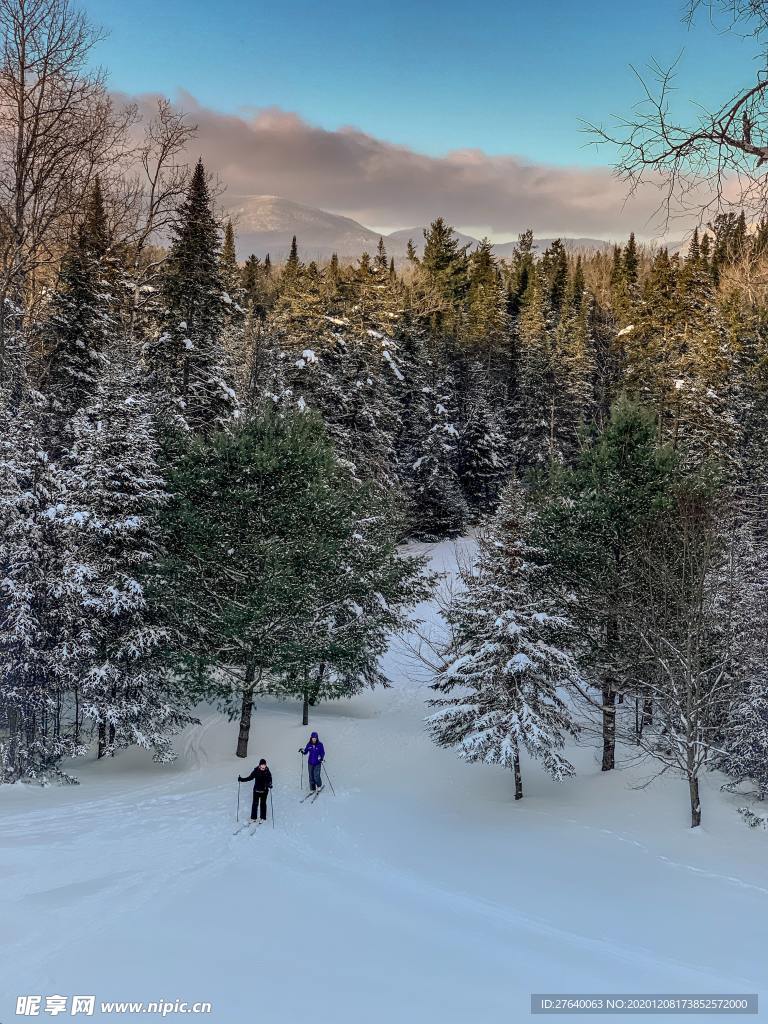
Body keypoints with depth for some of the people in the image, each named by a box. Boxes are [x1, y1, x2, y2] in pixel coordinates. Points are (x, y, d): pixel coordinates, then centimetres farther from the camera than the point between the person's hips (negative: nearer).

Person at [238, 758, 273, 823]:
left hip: (264, 790, -1)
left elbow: (269, 780, -7)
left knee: (263, 804, 4)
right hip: (256, 790, 1)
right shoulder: (256, 771, -3)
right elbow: (250, 778, 5)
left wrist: (269, 785, -29)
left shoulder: (267, 772, -5)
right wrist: (241, 779, -2)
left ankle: (263, 818, 14)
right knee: (255, 803, 0)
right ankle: (253, 817, 8)